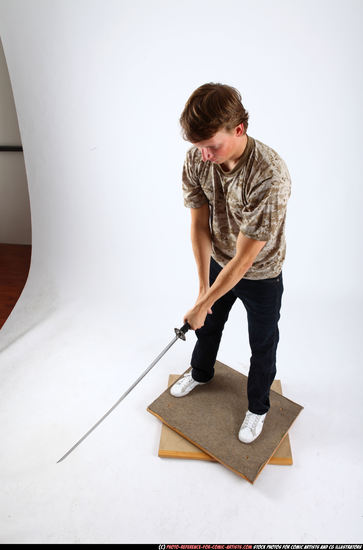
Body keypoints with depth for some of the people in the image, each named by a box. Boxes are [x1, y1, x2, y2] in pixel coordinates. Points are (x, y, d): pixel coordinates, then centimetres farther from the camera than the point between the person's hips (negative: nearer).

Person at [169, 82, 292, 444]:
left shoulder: (270, 176, -37)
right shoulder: (196, 159, -19)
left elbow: (245, 257, -32)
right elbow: (199, 224, -11)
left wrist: (202, 304, -25)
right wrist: (203, 286, -13)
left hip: (261, 275, -5)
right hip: (218, 263, 5)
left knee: (262, 346, 16)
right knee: (208, 326, 26)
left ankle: (258, 408, 44)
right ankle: (201, 372, 58)